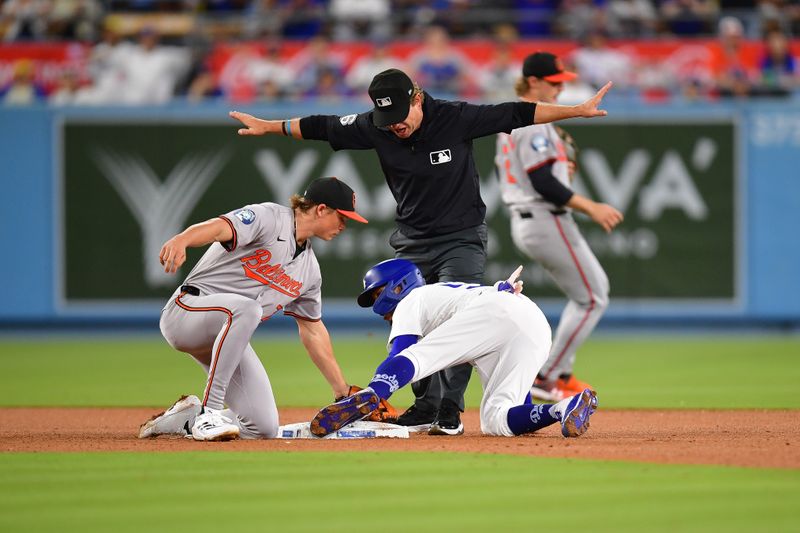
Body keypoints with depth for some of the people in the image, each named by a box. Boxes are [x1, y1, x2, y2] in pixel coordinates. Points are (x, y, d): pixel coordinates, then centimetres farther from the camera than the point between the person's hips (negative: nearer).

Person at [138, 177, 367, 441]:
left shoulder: (309, 269, 14)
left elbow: (313, 332, 22)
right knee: (246, 308, -40)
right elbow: (220, 227, -30)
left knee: (264, 428, -9)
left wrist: (343, 392, 20)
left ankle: (183, 419, 15)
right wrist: (181, 240, -53)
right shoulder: (270, 218, -11)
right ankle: (209, 412, -34)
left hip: (224, 334, 8)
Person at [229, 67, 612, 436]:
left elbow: (516, 113, -15)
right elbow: (322, 127, 2)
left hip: (461, 239, -4)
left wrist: (578, 110, -16)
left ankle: (450, 413, -11)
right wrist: (267, 126, 7)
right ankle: (425, 409, 19)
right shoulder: (375, 129, -9)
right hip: (411, 244, 4)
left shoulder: (457, 118, -18)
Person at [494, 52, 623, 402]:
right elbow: (543, 184, -23)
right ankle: (547, 379, 0)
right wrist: (590, 208, -21)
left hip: (522, 224, 10)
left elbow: (514, 173, 20)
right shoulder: (535, 121, -17)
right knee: (591, 299, -1)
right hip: (547, 222, -10)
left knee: (595, 288, 20)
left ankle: (560, 373, 17)